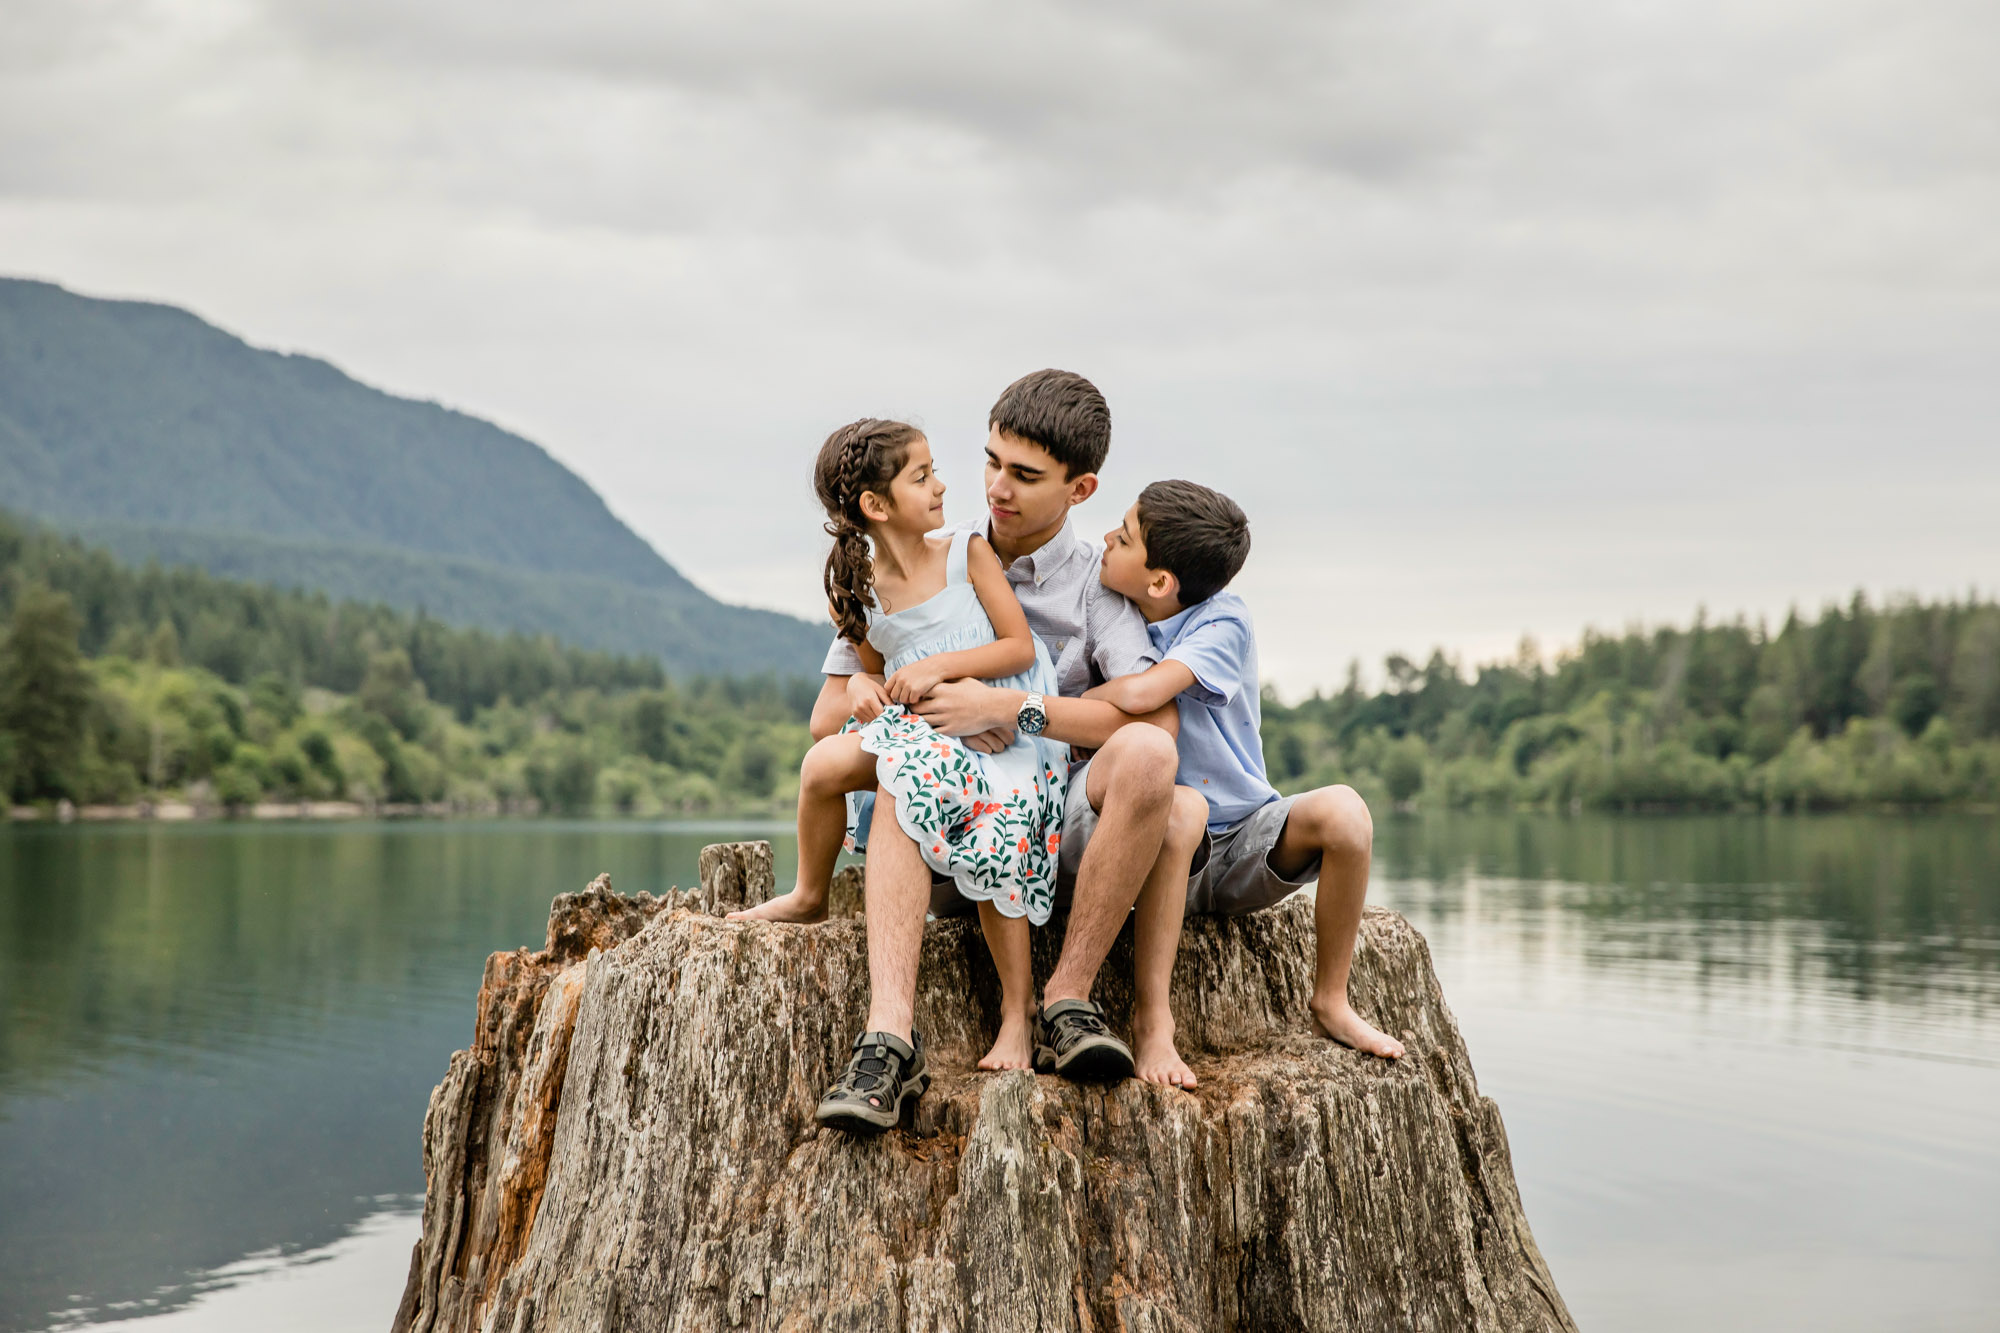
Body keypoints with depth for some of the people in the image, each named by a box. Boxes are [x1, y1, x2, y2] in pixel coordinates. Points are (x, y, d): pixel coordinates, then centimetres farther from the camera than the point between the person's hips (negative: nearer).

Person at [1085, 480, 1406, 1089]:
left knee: (1342, 810, -30)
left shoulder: (1222, 621, -13)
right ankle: (1151, 1017, -30)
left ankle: (1330, 999, -9)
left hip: (1247, 839, -1)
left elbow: (1139, 694, -29)